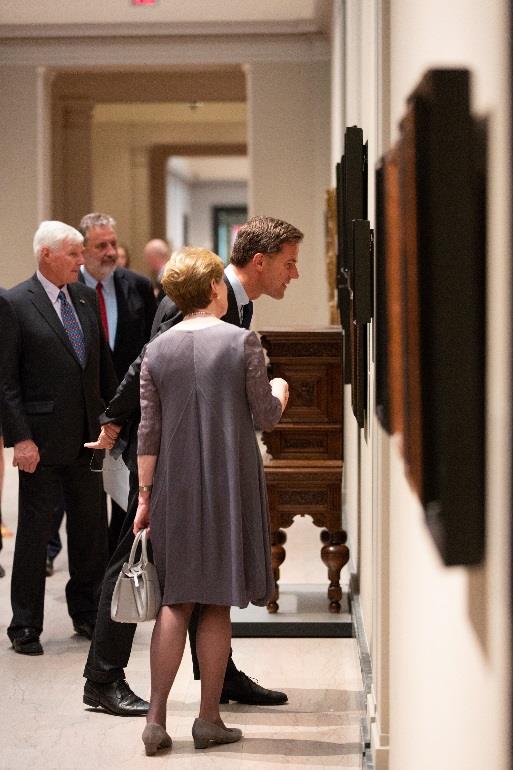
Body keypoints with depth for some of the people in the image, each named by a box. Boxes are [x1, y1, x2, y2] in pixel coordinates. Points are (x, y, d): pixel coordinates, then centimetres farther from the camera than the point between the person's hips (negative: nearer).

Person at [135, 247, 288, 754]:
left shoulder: (157, 351, 1)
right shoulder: (242, 341, -7)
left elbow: (148, 431, 1)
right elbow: (266, 418, -4)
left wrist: (145, 495, 7)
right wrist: (279, 391, 17)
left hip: (175, 488, 3)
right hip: (230, 485, -3)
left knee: (175, 602, 11)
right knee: (217, 604, 6)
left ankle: (156, 717, 4)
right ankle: (209, 719, 12)